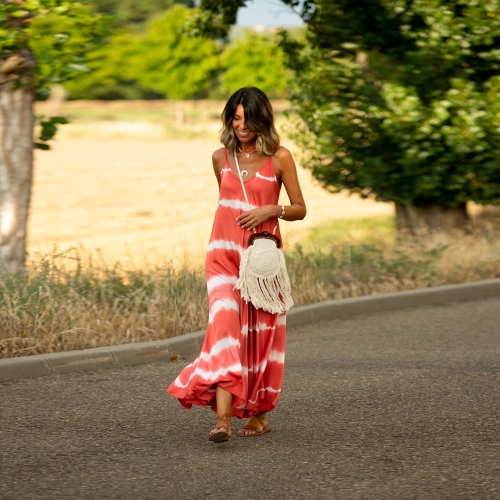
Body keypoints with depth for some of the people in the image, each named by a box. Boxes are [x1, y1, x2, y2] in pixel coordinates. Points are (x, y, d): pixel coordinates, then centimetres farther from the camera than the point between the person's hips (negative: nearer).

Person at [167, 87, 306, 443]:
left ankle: (259, 415, 21)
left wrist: (271, 210, -13)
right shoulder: (221, 158, 9)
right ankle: (223, 417, -25)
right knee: (225, 323, -16)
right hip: (224, 252, 1)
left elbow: (300, 209, 3)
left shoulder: (279, 158, -1)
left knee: (260, 332, 5)